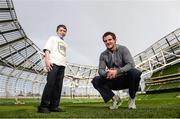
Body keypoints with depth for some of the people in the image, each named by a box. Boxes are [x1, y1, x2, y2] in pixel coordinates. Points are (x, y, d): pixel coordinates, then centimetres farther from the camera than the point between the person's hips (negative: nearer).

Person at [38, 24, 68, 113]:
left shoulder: (64, 44, 31)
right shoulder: (52, 38, 14)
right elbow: (47, 49, 0)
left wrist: (64, 64, 14)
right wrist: (47, 60, -16)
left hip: (62, 65, 6)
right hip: (53, 63, -6)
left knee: (58, 86, 0)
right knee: (50, 84, -15)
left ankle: (54, 106, 1)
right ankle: (43, 106, -13)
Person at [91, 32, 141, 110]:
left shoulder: (123, 49, -8)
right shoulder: (103, 55, 1)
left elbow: (131, 64, -20)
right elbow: (100, 70, -5)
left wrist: (117, 71, -34)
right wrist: (106, 73, -30)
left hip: (125, 79, -3)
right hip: (114, 81, 3)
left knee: (134, 72, -34)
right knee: (96, 81, -18)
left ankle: (132, 98, -11)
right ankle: (114, 98, -4)